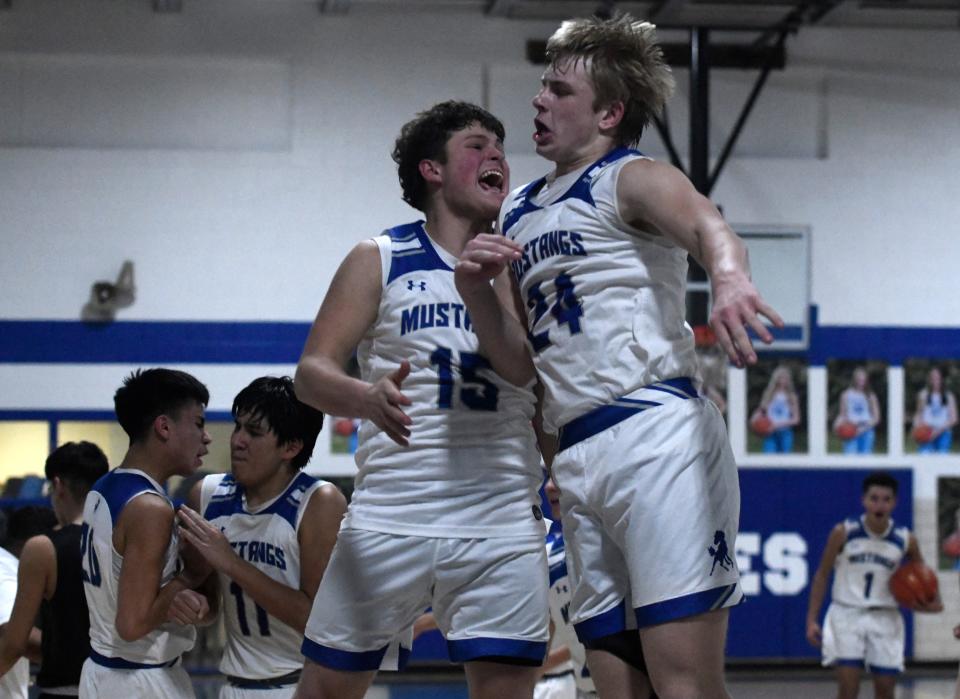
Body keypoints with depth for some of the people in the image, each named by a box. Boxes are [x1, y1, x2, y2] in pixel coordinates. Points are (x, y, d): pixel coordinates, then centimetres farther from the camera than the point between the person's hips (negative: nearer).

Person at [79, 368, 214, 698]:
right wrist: (189, 577, -11)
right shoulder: (151, 508, -21)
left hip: (101, 672, 9)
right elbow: (133, 623, -23)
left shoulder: (101, 491, 7)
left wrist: (180, 593, 1)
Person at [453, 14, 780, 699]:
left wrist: (729, 277, -46)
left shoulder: (631, 178, 1)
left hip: (657, 434, -8)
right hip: (577, 460, 8)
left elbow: (708, 228, -23)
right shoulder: (519, 211, 23)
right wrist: (477, 290, 3)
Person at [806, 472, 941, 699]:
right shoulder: (843, 533, -8)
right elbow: (822, 575, 0)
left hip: (885, 619, 2)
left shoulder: (906, 540, -3)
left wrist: (932, 601, -6)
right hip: (847, 614, -2)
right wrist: (811, 620, -4)